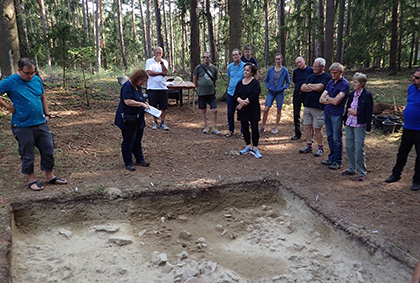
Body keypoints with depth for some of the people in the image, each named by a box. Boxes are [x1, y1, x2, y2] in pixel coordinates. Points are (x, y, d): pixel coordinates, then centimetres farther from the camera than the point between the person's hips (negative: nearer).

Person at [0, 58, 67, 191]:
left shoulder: (37, 80, 6)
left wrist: (47, 114, 10)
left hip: (41, 124, 5)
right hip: (23, 127, -5)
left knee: (48, 151, 9)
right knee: (27, 155, 7)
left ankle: (50, 176, 25)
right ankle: (31, 179, 23)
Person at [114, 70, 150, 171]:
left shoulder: (138, 87, 13)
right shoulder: (127, 86, -17)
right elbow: (128, 101, -25)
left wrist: (144, 103, 9)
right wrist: (142, 104, -23)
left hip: (138, 119, 9)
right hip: (128, 120, -9)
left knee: (137, 140, 17)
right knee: (128, 141, 0)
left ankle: (139, 159, 28)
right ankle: (128, 163, 9)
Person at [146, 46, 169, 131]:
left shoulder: (164, 62, 9)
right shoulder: (149, 61, 2)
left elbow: (165, 72, -9)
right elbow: (150, 72, -13)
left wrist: (161, 62, -18)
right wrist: (161, 73, -10)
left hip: (163, 87, 2)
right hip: (152, 88, -2)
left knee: (164, 107, 3)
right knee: (153, 107, 6)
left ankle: (162, 122, 13)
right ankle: (155, 122, 19)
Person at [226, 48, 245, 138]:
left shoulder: (245, 66, -6)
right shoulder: (230, 66, 7)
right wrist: (231, 85, 13)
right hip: (230, 93, 4)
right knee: (230, 113, 11)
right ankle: (231, 130, 26)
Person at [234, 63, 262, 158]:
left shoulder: (255, 83, -6)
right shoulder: (240, 83, 10)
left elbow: (254, 96, -18)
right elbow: (236, 94, 2)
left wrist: (244, 103, -15)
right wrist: (240, 101, -19)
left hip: (253, 109, -5)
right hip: (242, 109, 5)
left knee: (254, 128, -3)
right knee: (244, 128, 11)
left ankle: (255, 148, 6)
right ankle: (248, 146, 24)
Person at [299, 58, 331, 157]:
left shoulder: (326, 77, -5)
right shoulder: (311, 76, 15)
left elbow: (319, 87, -21)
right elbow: (302, 88, 4)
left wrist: (309, 85, -3)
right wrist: (314, 88, -8)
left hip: (318, 107, -6)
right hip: (307, 105, 6)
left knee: (317, 128, -1)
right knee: (307, 126, 9)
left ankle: (320, 148, 12)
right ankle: (308, 146, 20)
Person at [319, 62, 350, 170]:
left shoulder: (345, 84, -10)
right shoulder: (330, 82, 12)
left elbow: (336, 101, -18)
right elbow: (321, 99, 6)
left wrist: (327, 98, -1)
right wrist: (332, 100, -10)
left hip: (337, 114, -7)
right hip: (327, 112, 7)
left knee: (337, 139, -1)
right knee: (330, 137, 13)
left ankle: (338, 162, 8)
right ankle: (331, 158, 24)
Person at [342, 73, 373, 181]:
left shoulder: (367, 95, -9)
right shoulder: (352, 94, 9)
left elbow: (369, 112, -10)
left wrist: (368, 127, -14)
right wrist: (350, 110, -5)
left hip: (360, 126, -6)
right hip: (349, 124, 7)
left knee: (359, 149, -5)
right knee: (349, 147, 12)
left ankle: (362, 173, 8)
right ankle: (351, 169, 26)